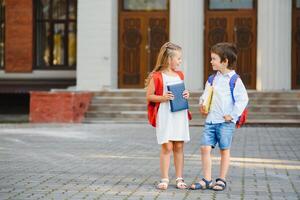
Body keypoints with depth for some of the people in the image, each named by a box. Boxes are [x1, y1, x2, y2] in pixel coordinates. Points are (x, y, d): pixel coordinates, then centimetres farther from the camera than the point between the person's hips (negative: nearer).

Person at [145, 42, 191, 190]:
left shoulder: (180, 75, 13)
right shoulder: (157, 76, -6)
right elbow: (149, 96, -4)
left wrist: (186, 95, 4)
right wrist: (162, 98, -19)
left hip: (180, 114, 5)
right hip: (165, 115, -5)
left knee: (179, 147, 7)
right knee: (167, 147, -6)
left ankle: (179, 179, 13)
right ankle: (164, 179, 2)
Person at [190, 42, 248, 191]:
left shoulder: (234, 80, -7)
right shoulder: (212, 79, 12)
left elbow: (243, 99, -11)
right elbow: (205, 95, 19)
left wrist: (232, 115, -12)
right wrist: (202, 104, -2)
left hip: (226, 122, -5)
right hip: (210, 120, 6)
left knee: (224, 150, 5)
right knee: (205, 148, -1)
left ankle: (221, 180, 14)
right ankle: (207, 180, 6)